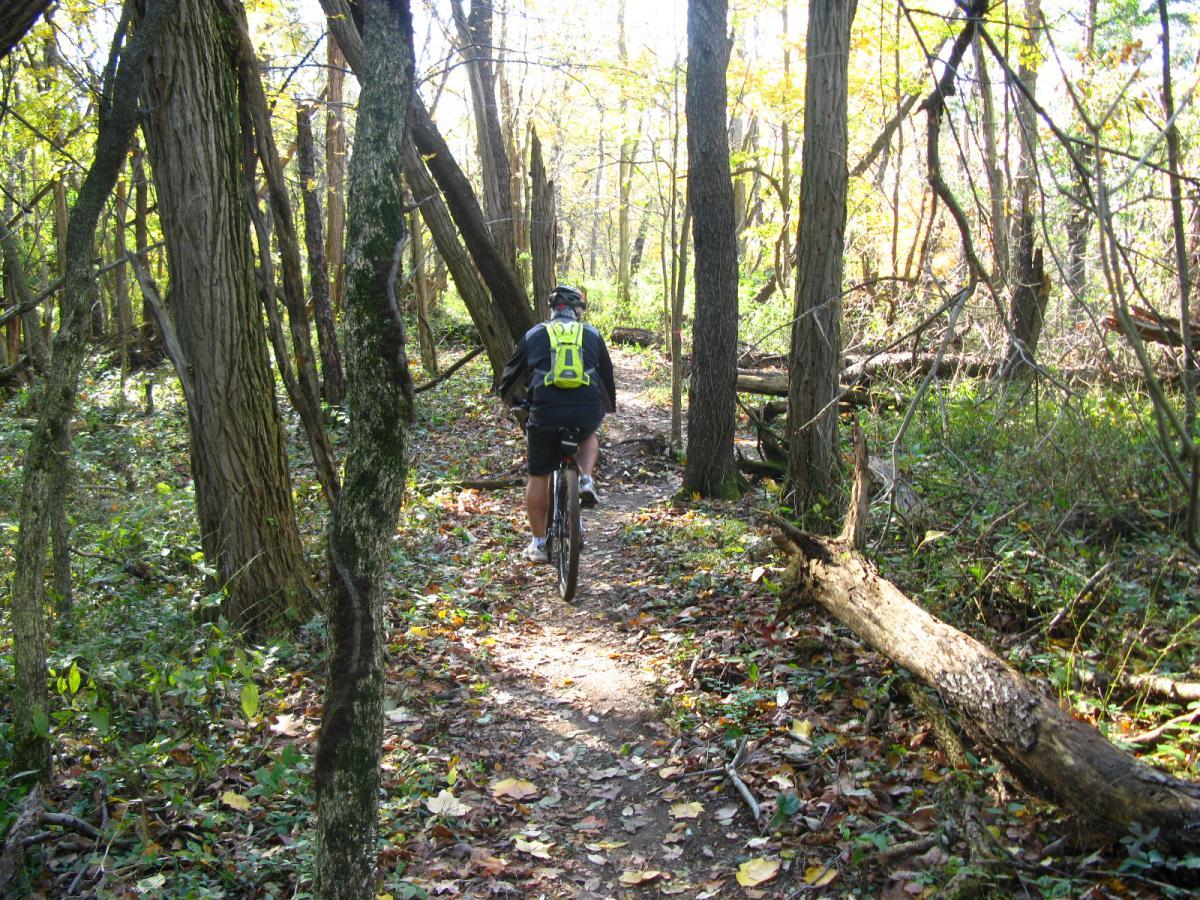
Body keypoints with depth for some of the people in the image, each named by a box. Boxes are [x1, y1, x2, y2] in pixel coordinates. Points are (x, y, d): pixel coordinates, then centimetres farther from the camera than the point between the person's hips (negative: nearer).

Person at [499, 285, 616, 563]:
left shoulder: (534, 335, 17)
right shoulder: (592, 335, 18)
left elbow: (509, 376, 24)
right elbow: (607, 376, 28)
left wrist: (512, 400, 45)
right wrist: (609, 406, 48)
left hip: (545, 414, -1)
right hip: (588, 412, 1)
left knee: (538, 477, 15)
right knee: (588, 436, 37)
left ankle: (538, 544, 20)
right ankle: (585, 480, 12)